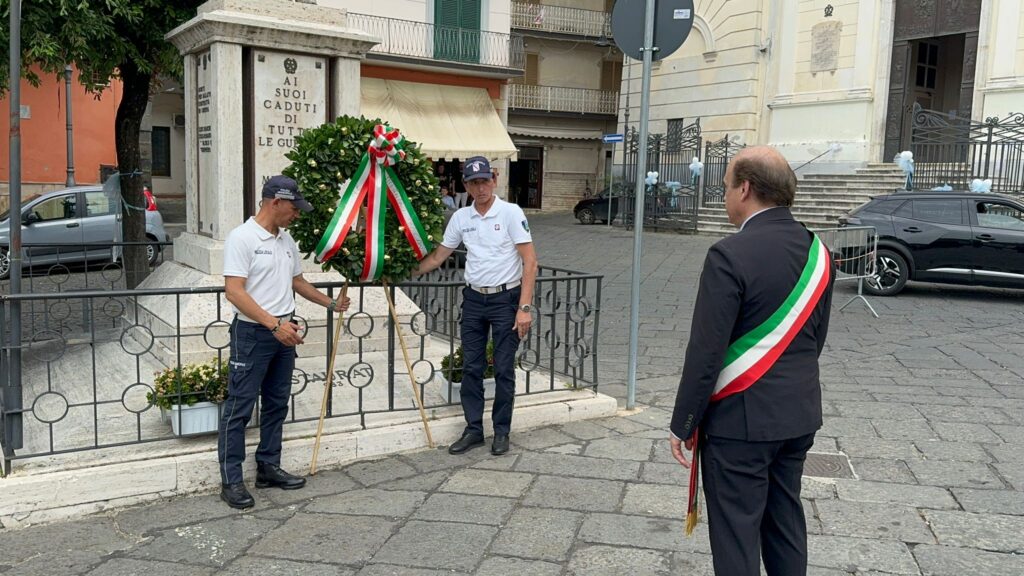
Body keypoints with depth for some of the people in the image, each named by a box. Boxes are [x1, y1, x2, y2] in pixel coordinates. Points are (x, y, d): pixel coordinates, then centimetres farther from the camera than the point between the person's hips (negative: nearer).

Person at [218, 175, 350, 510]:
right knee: (239, 408, -2)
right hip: (252, 334, -8)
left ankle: (268, 467, 26)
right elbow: (234, 292, -21)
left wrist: (331, 304, 24)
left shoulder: (286, 240, 11)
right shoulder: (242, 238, -14)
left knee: (276, 404, 15)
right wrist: (274, 323, -28)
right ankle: (231, 480, 5)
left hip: (284, 333, 8)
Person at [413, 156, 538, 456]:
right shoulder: (460, 217, 5)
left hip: (506, 299, -5)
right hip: (474, 299, 5)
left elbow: (530, 262, -13)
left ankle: (501, 432, 16)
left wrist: (525, 307, -19)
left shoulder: (511, 212, -10)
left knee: (503, 369, 3)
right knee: (471, 367, 8)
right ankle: (473, 430, 19)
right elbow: (438, 256, 15)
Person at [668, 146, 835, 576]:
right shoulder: (817, 252, 4)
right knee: (785, 523, 20)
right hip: (799, 414, 7)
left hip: (741, 418, -7)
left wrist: (682, 425, -9)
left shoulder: (730, 255, -20)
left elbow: (705, 352, -19)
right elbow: (815, 337, 12)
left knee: (736, 534, 5)